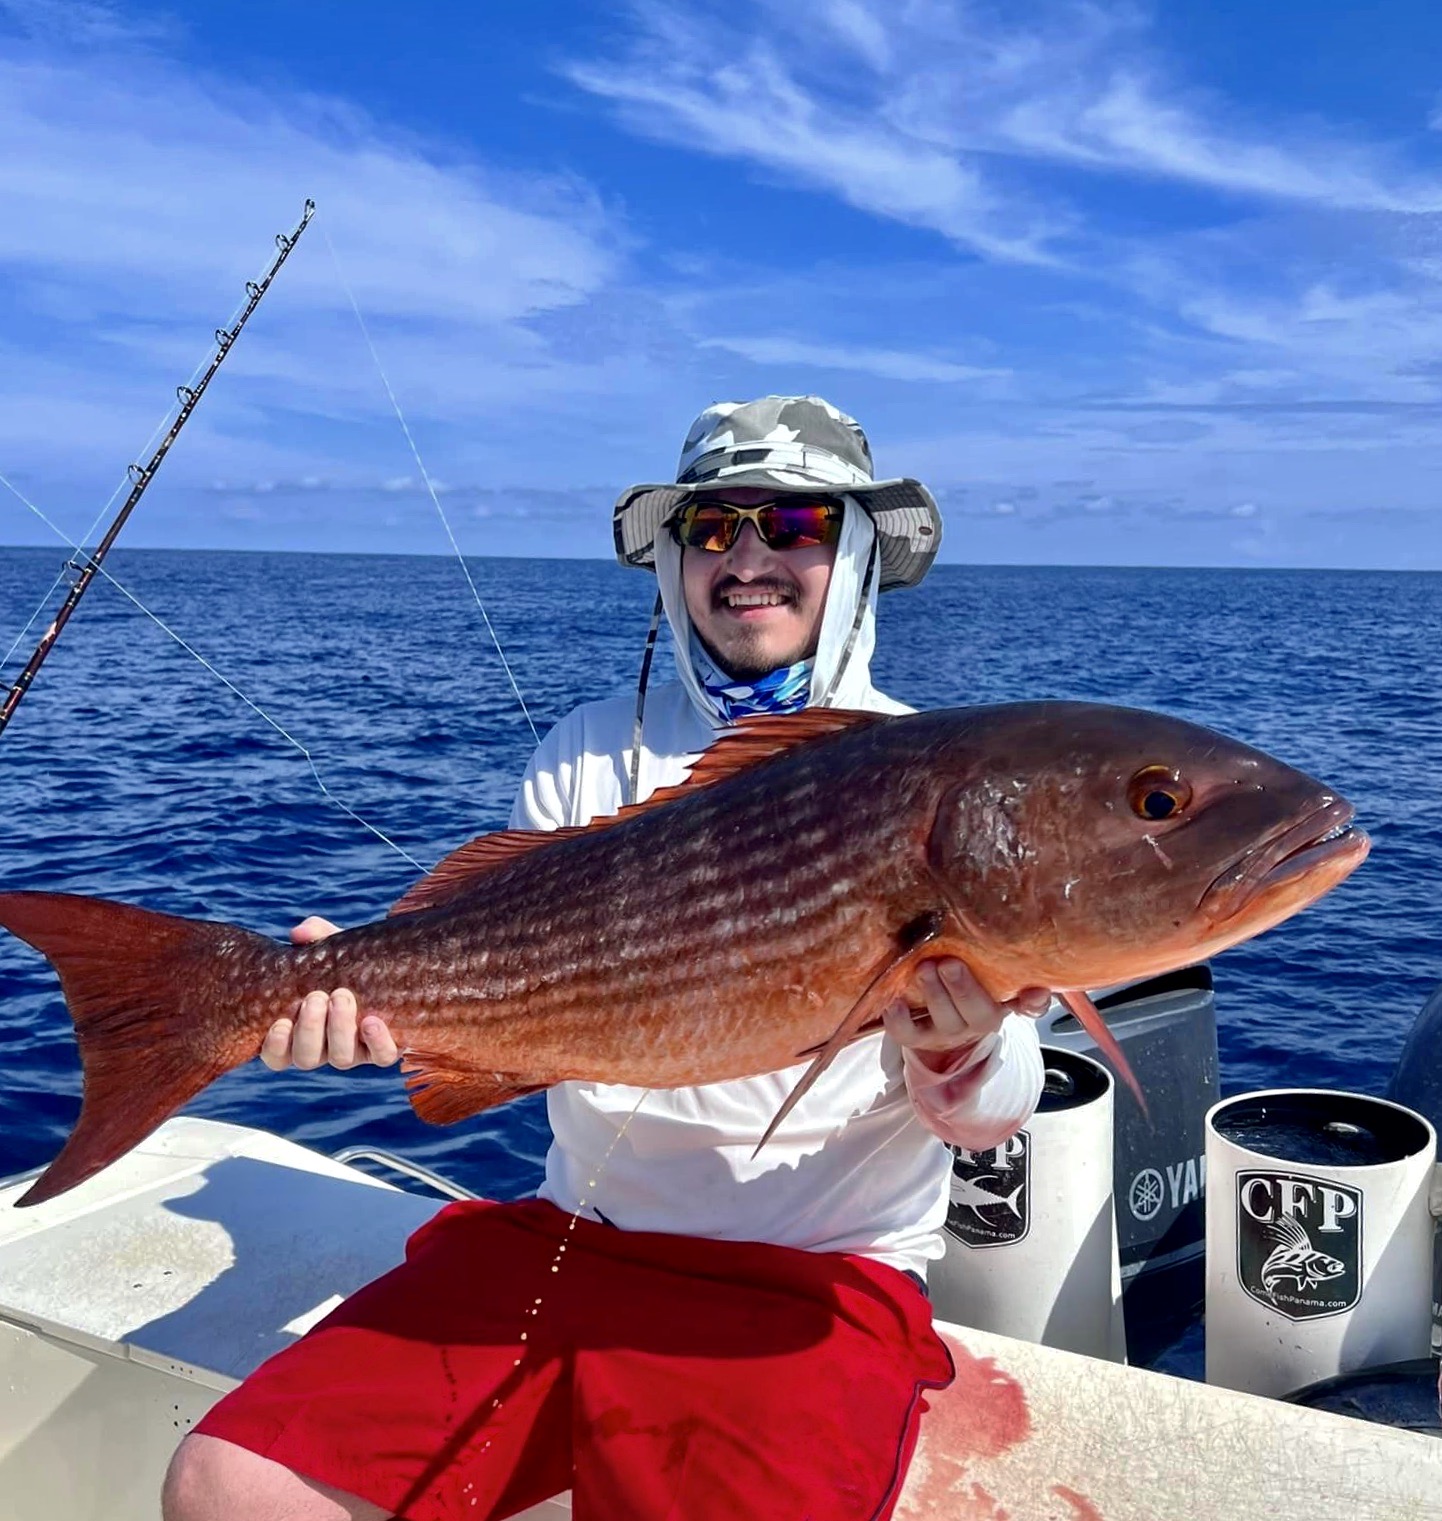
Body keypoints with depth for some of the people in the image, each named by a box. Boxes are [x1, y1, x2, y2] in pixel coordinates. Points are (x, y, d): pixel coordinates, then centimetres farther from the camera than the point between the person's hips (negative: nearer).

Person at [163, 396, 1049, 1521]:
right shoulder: (594, 751, 7)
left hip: (820, 1276, -3)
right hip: (570, 1232, 4)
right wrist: (367, 992, -14)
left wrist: (955, 1055, -29)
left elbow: (994, 1117, -6)